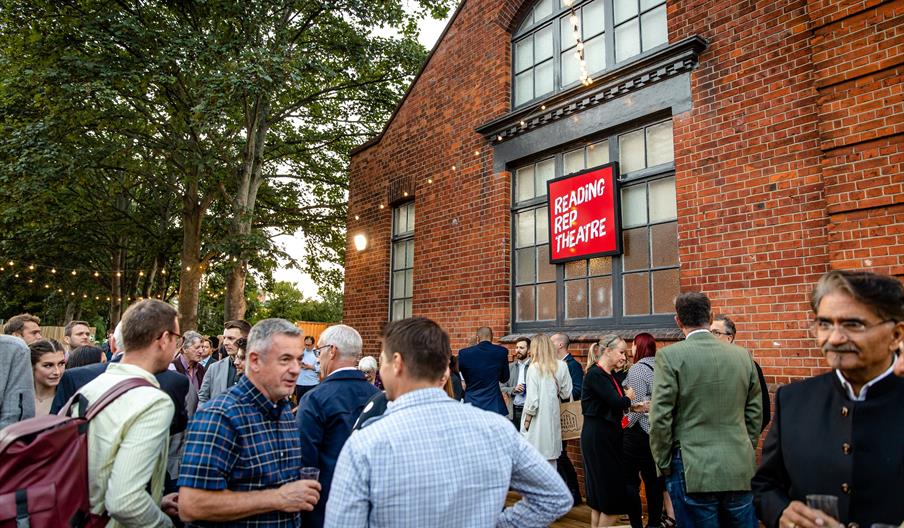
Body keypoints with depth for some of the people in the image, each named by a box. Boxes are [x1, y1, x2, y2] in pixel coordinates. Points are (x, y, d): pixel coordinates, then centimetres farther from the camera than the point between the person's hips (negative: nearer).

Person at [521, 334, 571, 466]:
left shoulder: (534, 368, -13)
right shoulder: (562, 366, -2)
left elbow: (532, 398, -12)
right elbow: (566, 393, 4)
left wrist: (527, 419, -2)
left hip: (537, 420, -4)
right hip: (553, 418, 4)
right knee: (551, 457, 15)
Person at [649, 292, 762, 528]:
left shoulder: (670, 355, -10)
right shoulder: (742, 355, 4)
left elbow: (660, 417, -12)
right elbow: (755, 413, 9)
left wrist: (663, 464, 0)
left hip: (693, 472, -4)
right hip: (740, 471, 4)